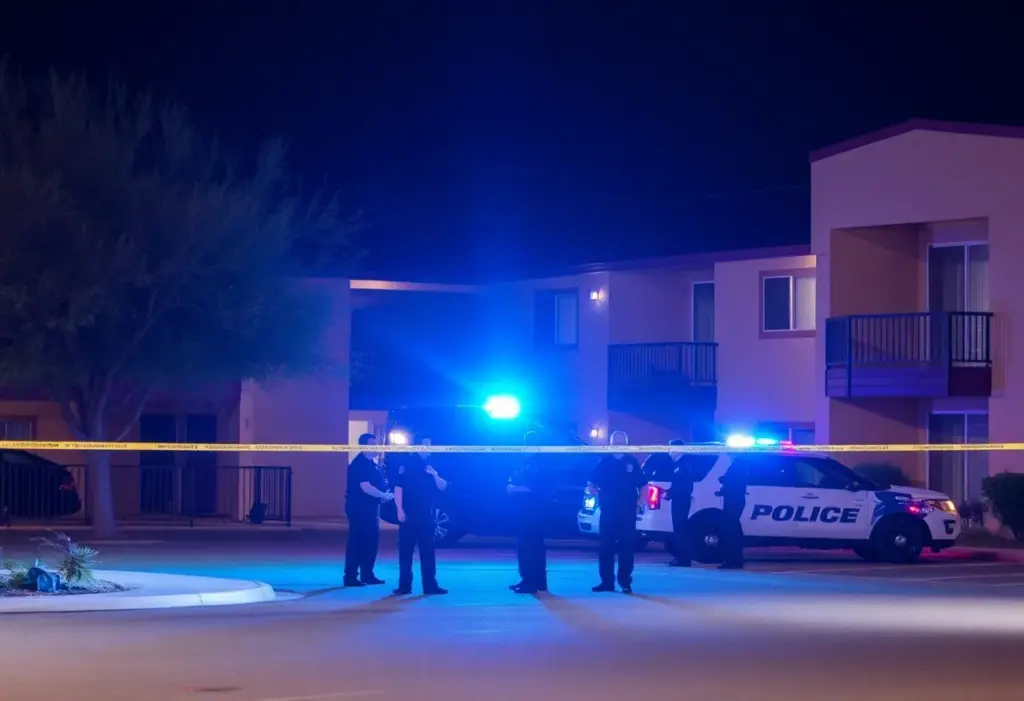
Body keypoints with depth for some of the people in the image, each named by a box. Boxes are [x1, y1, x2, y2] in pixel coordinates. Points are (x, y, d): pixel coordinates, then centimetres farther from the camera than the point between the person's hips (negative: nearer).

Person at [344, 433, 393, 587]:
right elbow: (366, 487, -21)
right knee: (357, 542, -7)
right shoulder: (358, 464, -14)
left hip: (370, 507, 9)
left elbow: (376, 484, 20)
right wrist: (384, 496, -12)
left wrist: (382, 496, 0)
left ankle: (367, 575, 18)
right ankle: (351, 577, -5)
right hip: (359, 507, -9)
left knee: (371, 541, 11)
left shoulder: (372, 464, 15)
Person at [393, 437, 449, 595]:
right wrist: (399, 510, -17)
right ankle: (404, 585, 2)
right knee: (406, 550, -1)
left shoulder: (433, 465, 11)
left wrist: (435, 475, -12)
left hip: (426, 515, 5)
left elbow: (443, 487, 9)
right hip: (408, 514, -5)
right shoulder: (407, 463, -5)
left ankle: (430, 585, 8)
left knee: (428, 551, 5)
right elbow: (398, 487, -10)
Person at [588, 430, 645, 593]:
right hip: (608, 511, 1)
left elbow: (643, 485, 9)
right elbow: (590, 484, 9)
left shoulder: (632, 462, 6)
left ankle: (625, 582, 5)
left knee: (626, 547, 0)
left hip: (628, 512, -1)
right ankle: (607, 581, 8)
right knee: (605, 546, 2)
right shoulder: (603, 462, 6)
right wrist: (594, 491, -12)